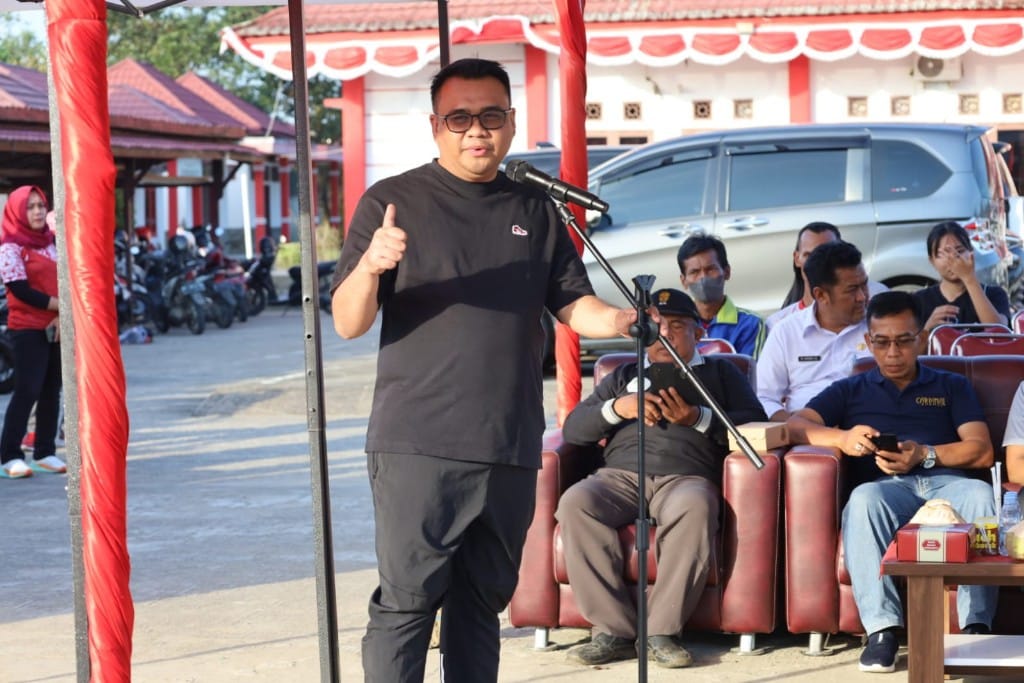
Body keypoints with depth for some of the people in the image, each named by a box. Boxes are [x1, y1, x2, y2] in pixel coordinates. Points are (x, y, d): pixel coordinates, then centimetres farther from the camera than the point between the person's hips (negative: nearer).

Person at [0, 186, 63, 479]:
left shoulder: (52, 241, 11)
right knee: (28, 390, -10)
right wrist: (61, 306, -15)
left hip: (58, 327, 6)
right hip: (28, 329, -6)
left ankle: (45, 452, 11)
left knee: (52, 390, 6)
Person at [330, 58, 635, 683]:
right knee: (407, 602, -7)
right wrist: (371, 266, -24)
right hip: (418, 447, -4)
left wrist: (618, 320, -9)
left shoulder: (536, 212, 14)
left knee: (482, 603, 11)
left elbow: (573, 304, 13)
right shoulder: (393, 203, 2)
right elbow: (349, 323, -3)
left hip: (510, 451, 4)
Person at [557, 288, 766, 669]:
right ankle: (613, 630, -32)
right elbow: (572, 429, 20)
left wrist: (698, 418, -3)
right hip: (621, 475, 2)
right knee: (575, 502, -33)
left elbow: (755, 424, 10)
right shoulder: (624, 376, 32)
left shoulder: (720, 373, 26)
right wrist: (616, 408, 2)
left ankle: (662, 632, -35)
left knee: (695, 507, -40)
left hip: (687, 477, -2)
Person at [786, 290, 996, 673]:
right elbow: (796, 426, 10)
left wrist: (924, 455, -6)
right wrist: (841, 438, -12)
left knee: (980, 495, -37)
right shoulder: (850, 392, 26)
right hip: (886, 489, 0)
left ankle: (976, 627, -40)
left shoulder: (952, 387, 26)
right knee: (864, 498, -38)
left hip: (946, 483, 0)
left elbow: (982, 451, 12)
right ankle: (881, 629, -42)